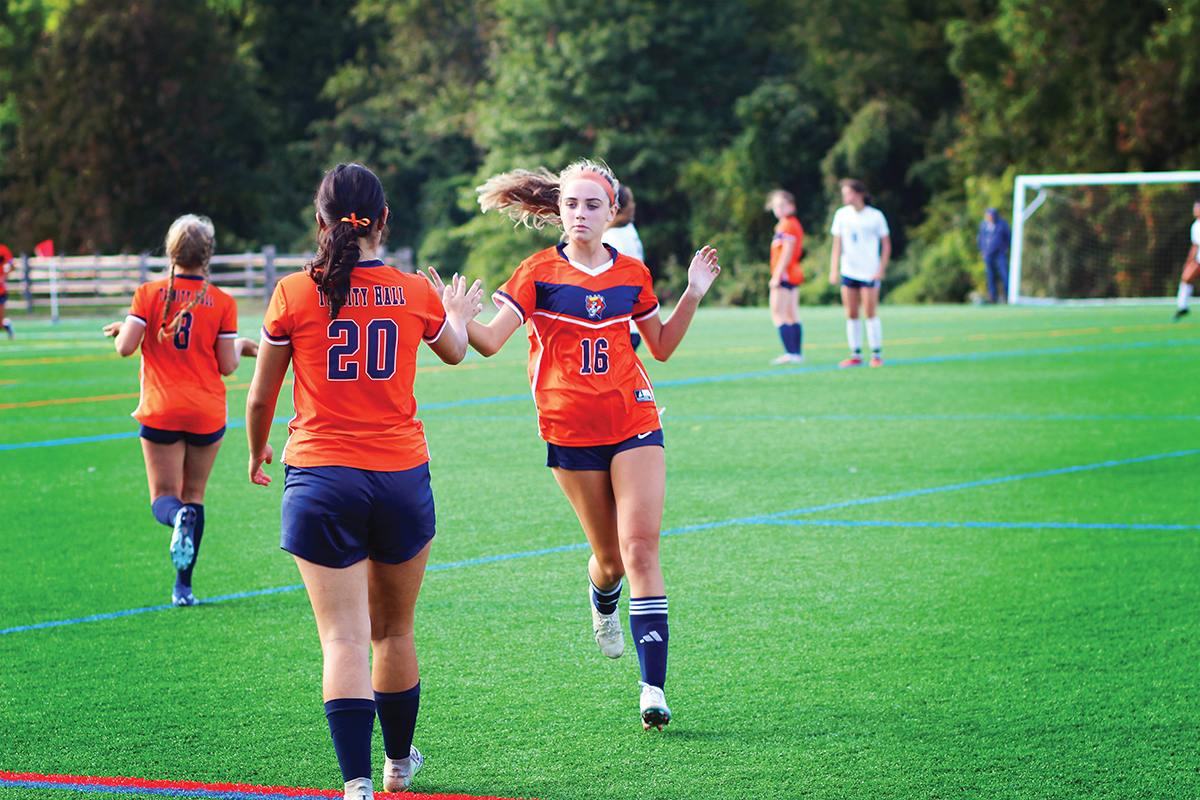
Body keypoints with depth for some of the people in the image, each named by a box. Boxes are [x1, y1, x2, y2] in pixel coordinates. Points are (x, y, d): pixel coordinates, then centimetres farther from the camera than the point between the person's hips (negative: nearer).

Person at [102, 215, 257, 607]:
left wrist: (121, 330, 13)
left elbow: (125, 347, -9)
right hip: (207, 413, 1)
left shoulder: (149, 294, -5)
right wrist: (241, 346, 18)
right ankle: (183, 588, 12)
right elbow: (227, 366, -2)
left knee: (164, 498, 5)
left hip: (160, 412, -1)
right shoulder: (222, 303, -4)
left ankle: (179, 517, -32)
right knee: (194, 495, 14)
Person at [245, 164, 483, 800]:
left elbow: (259, 399, 5)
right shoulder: (417, 293, 1)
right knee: (394, 632, 18)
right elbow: (454, 350, 25)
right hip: (402, 478, 2)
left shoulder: (293, 293, -4)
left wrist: (257, 455, 25)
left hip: (320, 480, -2)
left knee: (344, 638, -6)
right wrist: (460, 315, 49)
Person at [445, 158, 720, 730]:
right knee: (611, 554, 7)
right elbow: (489, 341, -11)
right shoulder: (539, 273, -3)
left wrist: (693, 295, 8)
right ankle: (602, 605, 46)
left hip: (634, 422, 1)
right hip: (570, 431, -1)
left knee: (640, 548, -11)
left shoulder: (632, 274, 6)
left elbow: (661, 346, 19)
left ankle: (654, 685, -14)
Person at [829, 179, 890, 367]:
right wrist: (834, 270, -1)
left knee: (870, 314, -6)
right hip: (848, 272, 3)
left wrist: (881, 270, -6)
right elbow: (837, 244, 7)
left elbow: (886, 245, 2)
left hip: (870, 273, -3)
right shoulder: (841, 214, 4)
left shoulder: (875, 216, -4)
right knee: (851, 315, 2)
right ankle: (856, 355, 8)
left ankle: (877, 354, 2)